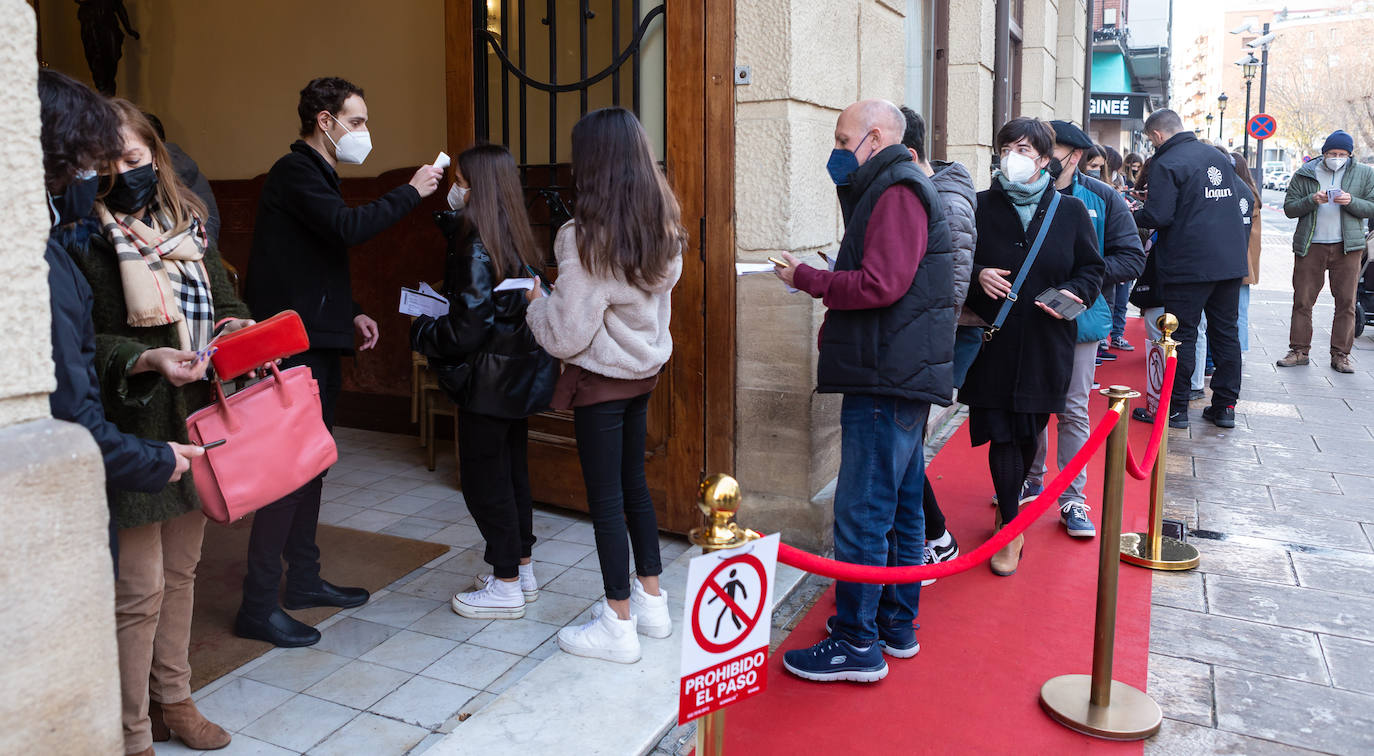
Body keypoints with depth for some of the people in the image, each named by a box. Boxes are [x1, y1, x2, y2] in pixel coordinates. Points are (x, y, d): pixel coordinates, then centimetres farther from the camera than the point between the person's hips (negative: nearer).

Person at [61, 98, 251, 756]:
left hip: (195, 420, 6)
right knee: (140, 589, -1)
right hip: (134, 430, -6)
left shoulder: (187, 225, 10)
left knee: (180, 571, 17)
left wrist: (235, 324, -5)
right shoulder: (84, 240, -9)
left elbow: (223, 300, 16)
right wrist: (148, 360, -27)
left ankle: (173, 699, 34)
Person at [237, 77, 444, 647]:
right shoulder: (294, 173, -11)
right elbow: (348, 227, -28)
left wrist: (351, 313, 14)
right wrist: (410, 192, -16)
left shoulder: (315, 175, 21)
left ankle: (304, 579, 26)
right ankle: (258, 605, -3)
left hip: (320, 342, 10)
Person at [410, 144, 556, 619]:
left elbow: (466, 330, -20)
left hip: (488, 381, -9)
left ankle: (505, 587, 12)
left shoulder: (477, 249, -19)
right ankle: (522, 569, 30)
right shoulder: (516, 240, 6)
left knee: (484, 479, 3)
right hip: (519, 376, 9)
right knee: (512, 470, 18)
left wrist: (421, 333, -3)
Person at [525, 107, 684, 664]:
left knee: (605, 496, 2)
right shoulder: (663, 226, 1)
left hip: (600, 378, -7)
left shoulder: (588, 237, -22)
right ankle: (652, 600, 30)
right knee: (633, 483, 19)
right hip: (644, 369, 8)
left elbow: (566, 335, -19)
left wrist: (536, 301, 0)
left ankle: (618, 626, 13)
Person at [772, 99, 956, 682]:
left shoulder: (896, 192, -12)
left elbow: (880, 285, -23)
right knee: (900, 506, 16)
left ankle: (857, 644, 4)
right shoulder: (898, 188, 21)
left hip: (885, 381, -11)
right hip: (902, 377, 11)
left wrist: (805, 277, -13)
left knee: (862, 514, -5)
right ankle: (897, 624, 28)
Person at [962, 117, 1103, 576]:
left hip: (1045, 346, 1)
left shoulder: (1070, 211, 4)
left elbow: (1092, 269, 8)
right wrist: (978, 275, -13)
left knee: (1029, 432, 11)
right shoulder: (980, 207, 3)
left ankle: (1010, 502, 37)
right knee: (1001, 434, -3)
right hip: (993, 343, -1)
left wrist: (1073, 293, -12)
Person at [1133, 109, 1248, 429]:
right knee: (1225, 332, 12)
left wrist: (1132, 215, 1)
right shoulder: (1218, 157, 12)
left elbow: (1158, 216, -19)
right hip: (1231, 261, 7)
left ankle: (1176, 408, 6)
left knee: (1183, 334, 0)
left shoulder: (1167, 163, -11)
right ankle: (1225, 406, 17)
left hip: (1189, 264, -7)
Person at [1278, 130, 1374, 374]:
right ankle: (1299, 350, 8)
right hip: (1310, 246, 0)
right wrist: (1312, 200, -14)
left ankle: (1341, 354, 7)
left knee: (1346, 302, 0)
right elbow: (1289, 208, 4)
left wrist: (1351, 202, -13)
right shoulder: (1304, 175, 6)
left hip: (1348, 247, 0)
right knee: (1302, 300, 0)